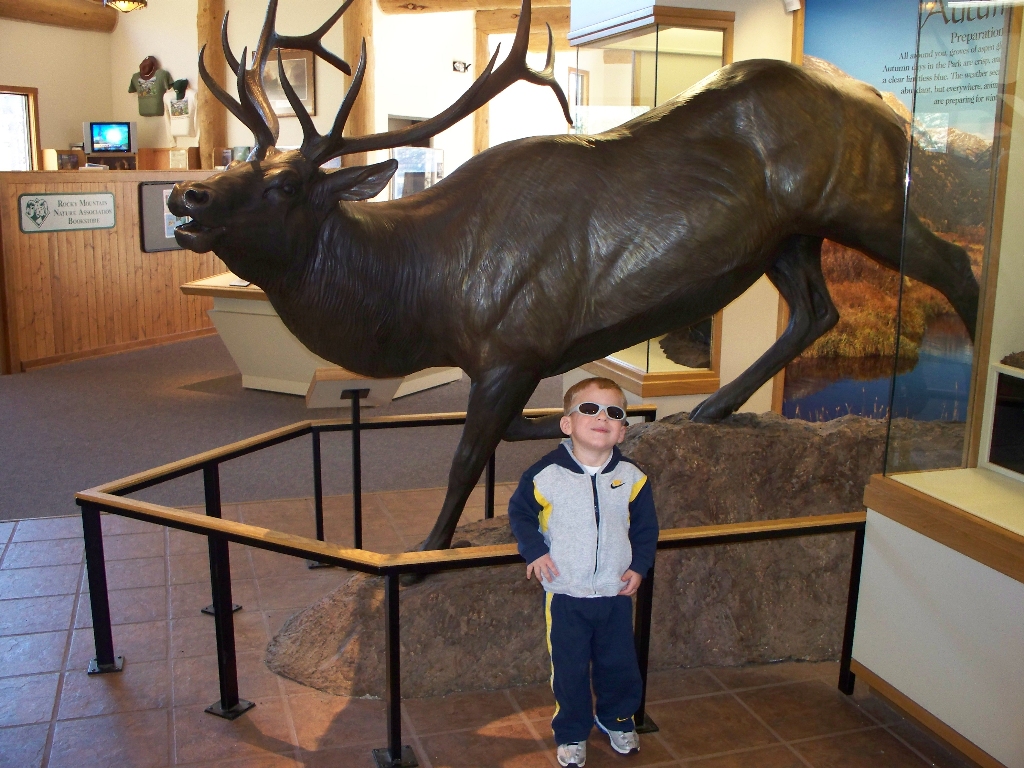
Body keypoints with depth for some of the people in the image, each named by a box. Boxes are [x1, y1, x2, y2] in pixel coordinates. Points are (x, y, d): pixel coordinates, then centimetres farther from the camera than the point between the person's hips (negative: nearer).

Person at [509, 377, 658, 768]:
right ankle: (571, 733, 34)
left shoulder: (631, 477, -7)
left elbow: (645, 526, 6)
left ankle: (616, 718, 45)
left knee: (619, 663, 19)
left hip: (616, 592, 2)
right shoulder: (546, 474, -16)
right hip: (565, 594, -2)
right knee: (569, 669, 11)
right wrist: (535, 551, -12)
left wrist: (639, 566, -4)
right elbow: (519, 512, 0)